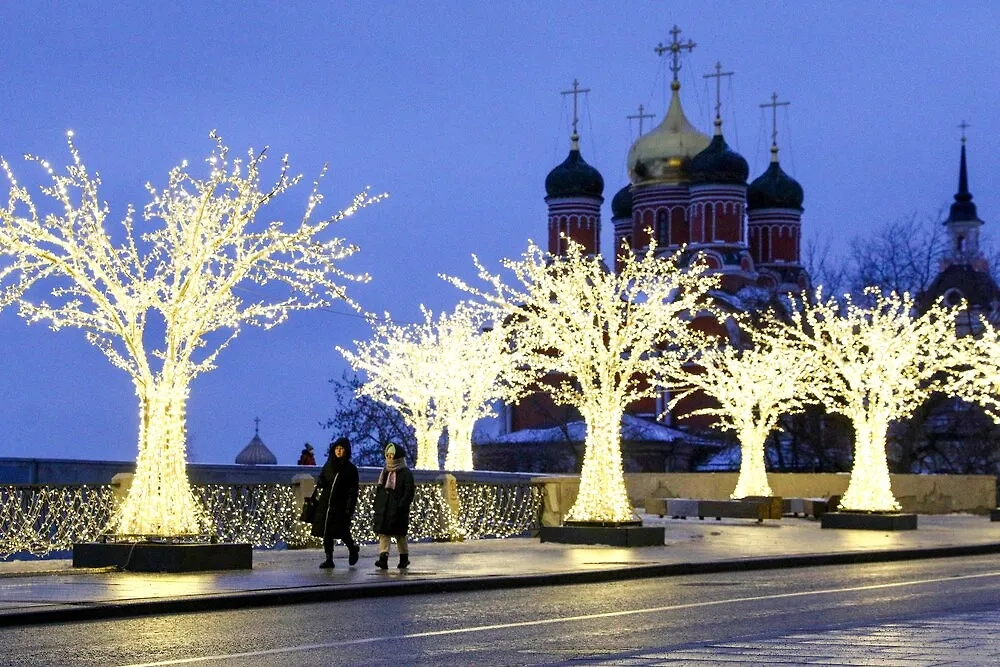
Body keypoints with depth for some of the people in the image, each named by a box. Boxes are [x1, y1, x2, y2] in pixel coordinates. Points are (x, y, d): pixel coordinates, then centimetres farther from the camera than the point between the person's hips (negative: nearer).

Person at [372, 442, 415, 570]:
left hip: (397, 511, -5)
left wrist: (402, 506, -20)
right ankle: (383, 559, -12)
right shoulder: (384, 472, 16)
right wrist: (377, 506, 13)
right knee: (383, 534, -6)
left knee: (400, 535, 4)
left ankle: (404, 558, 18)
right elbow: (379, 491, 20)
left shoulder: (405, 473, -5)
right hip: (383, 509, 5)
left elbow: (409, 492, -11)